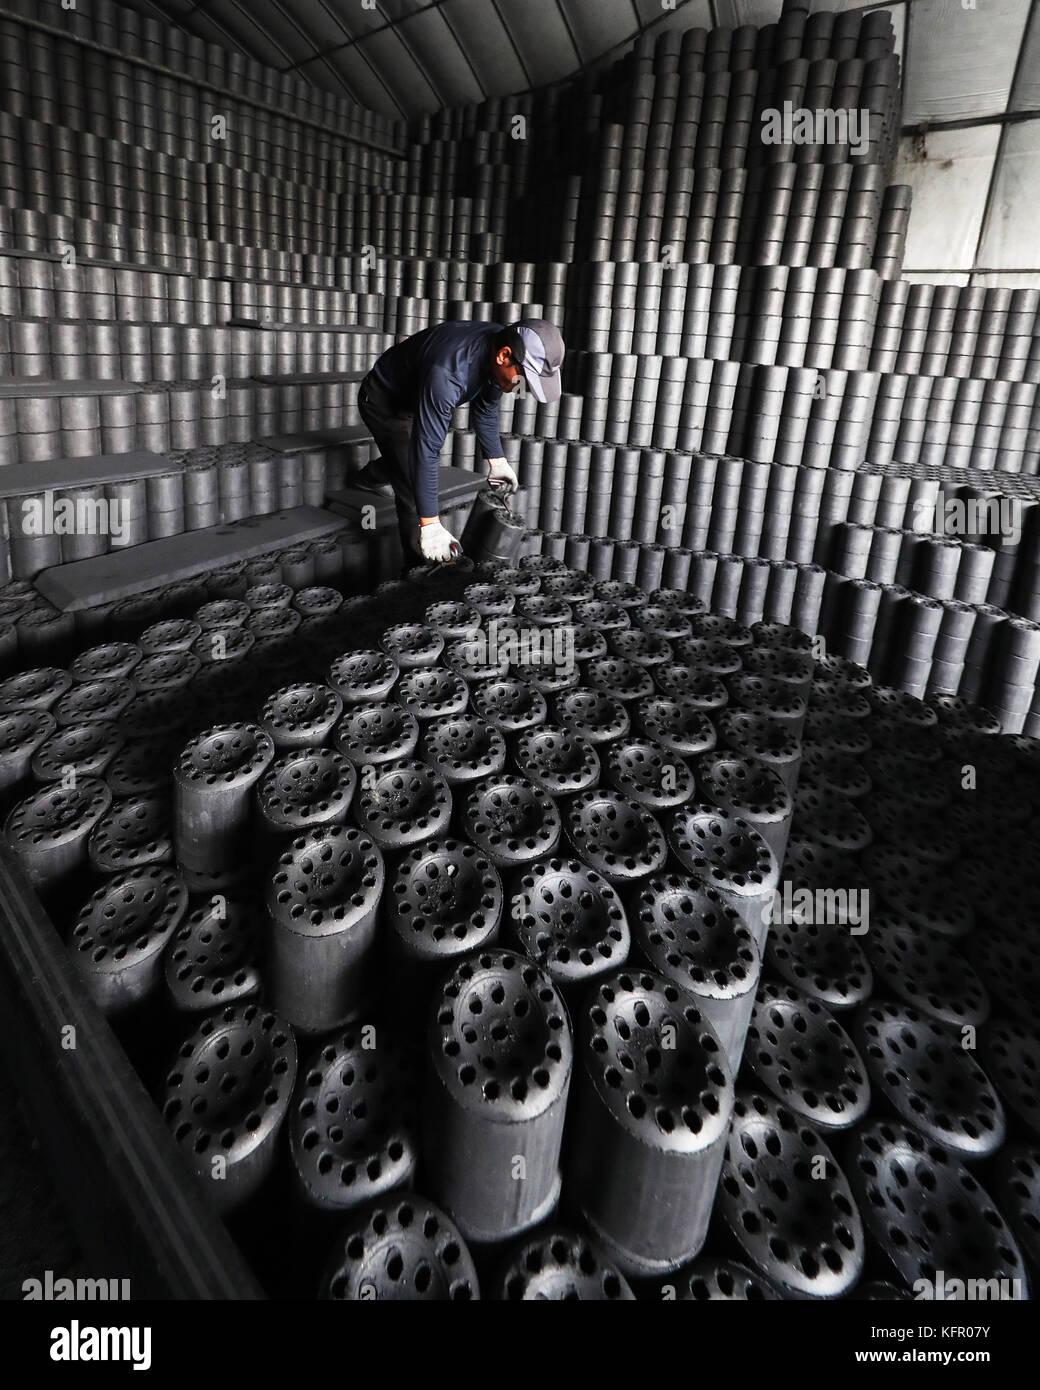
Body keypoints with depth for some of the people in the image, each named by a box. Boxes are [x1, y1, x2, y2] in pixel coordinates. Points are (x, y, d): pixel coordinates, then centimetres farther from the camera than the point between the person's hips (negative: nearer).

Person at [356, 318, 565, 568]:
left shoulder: (501, 344, -18)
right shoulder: (448, 372, -45)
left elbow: (485, 408, 1)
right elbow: (425, 450, -46)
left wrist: (497, 460, 2)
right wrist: (429, 525, -48)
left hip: (415, 396, 8)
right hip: (383, 400, -8)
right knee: (415, 489, -15)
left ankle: (368, 476, 56)